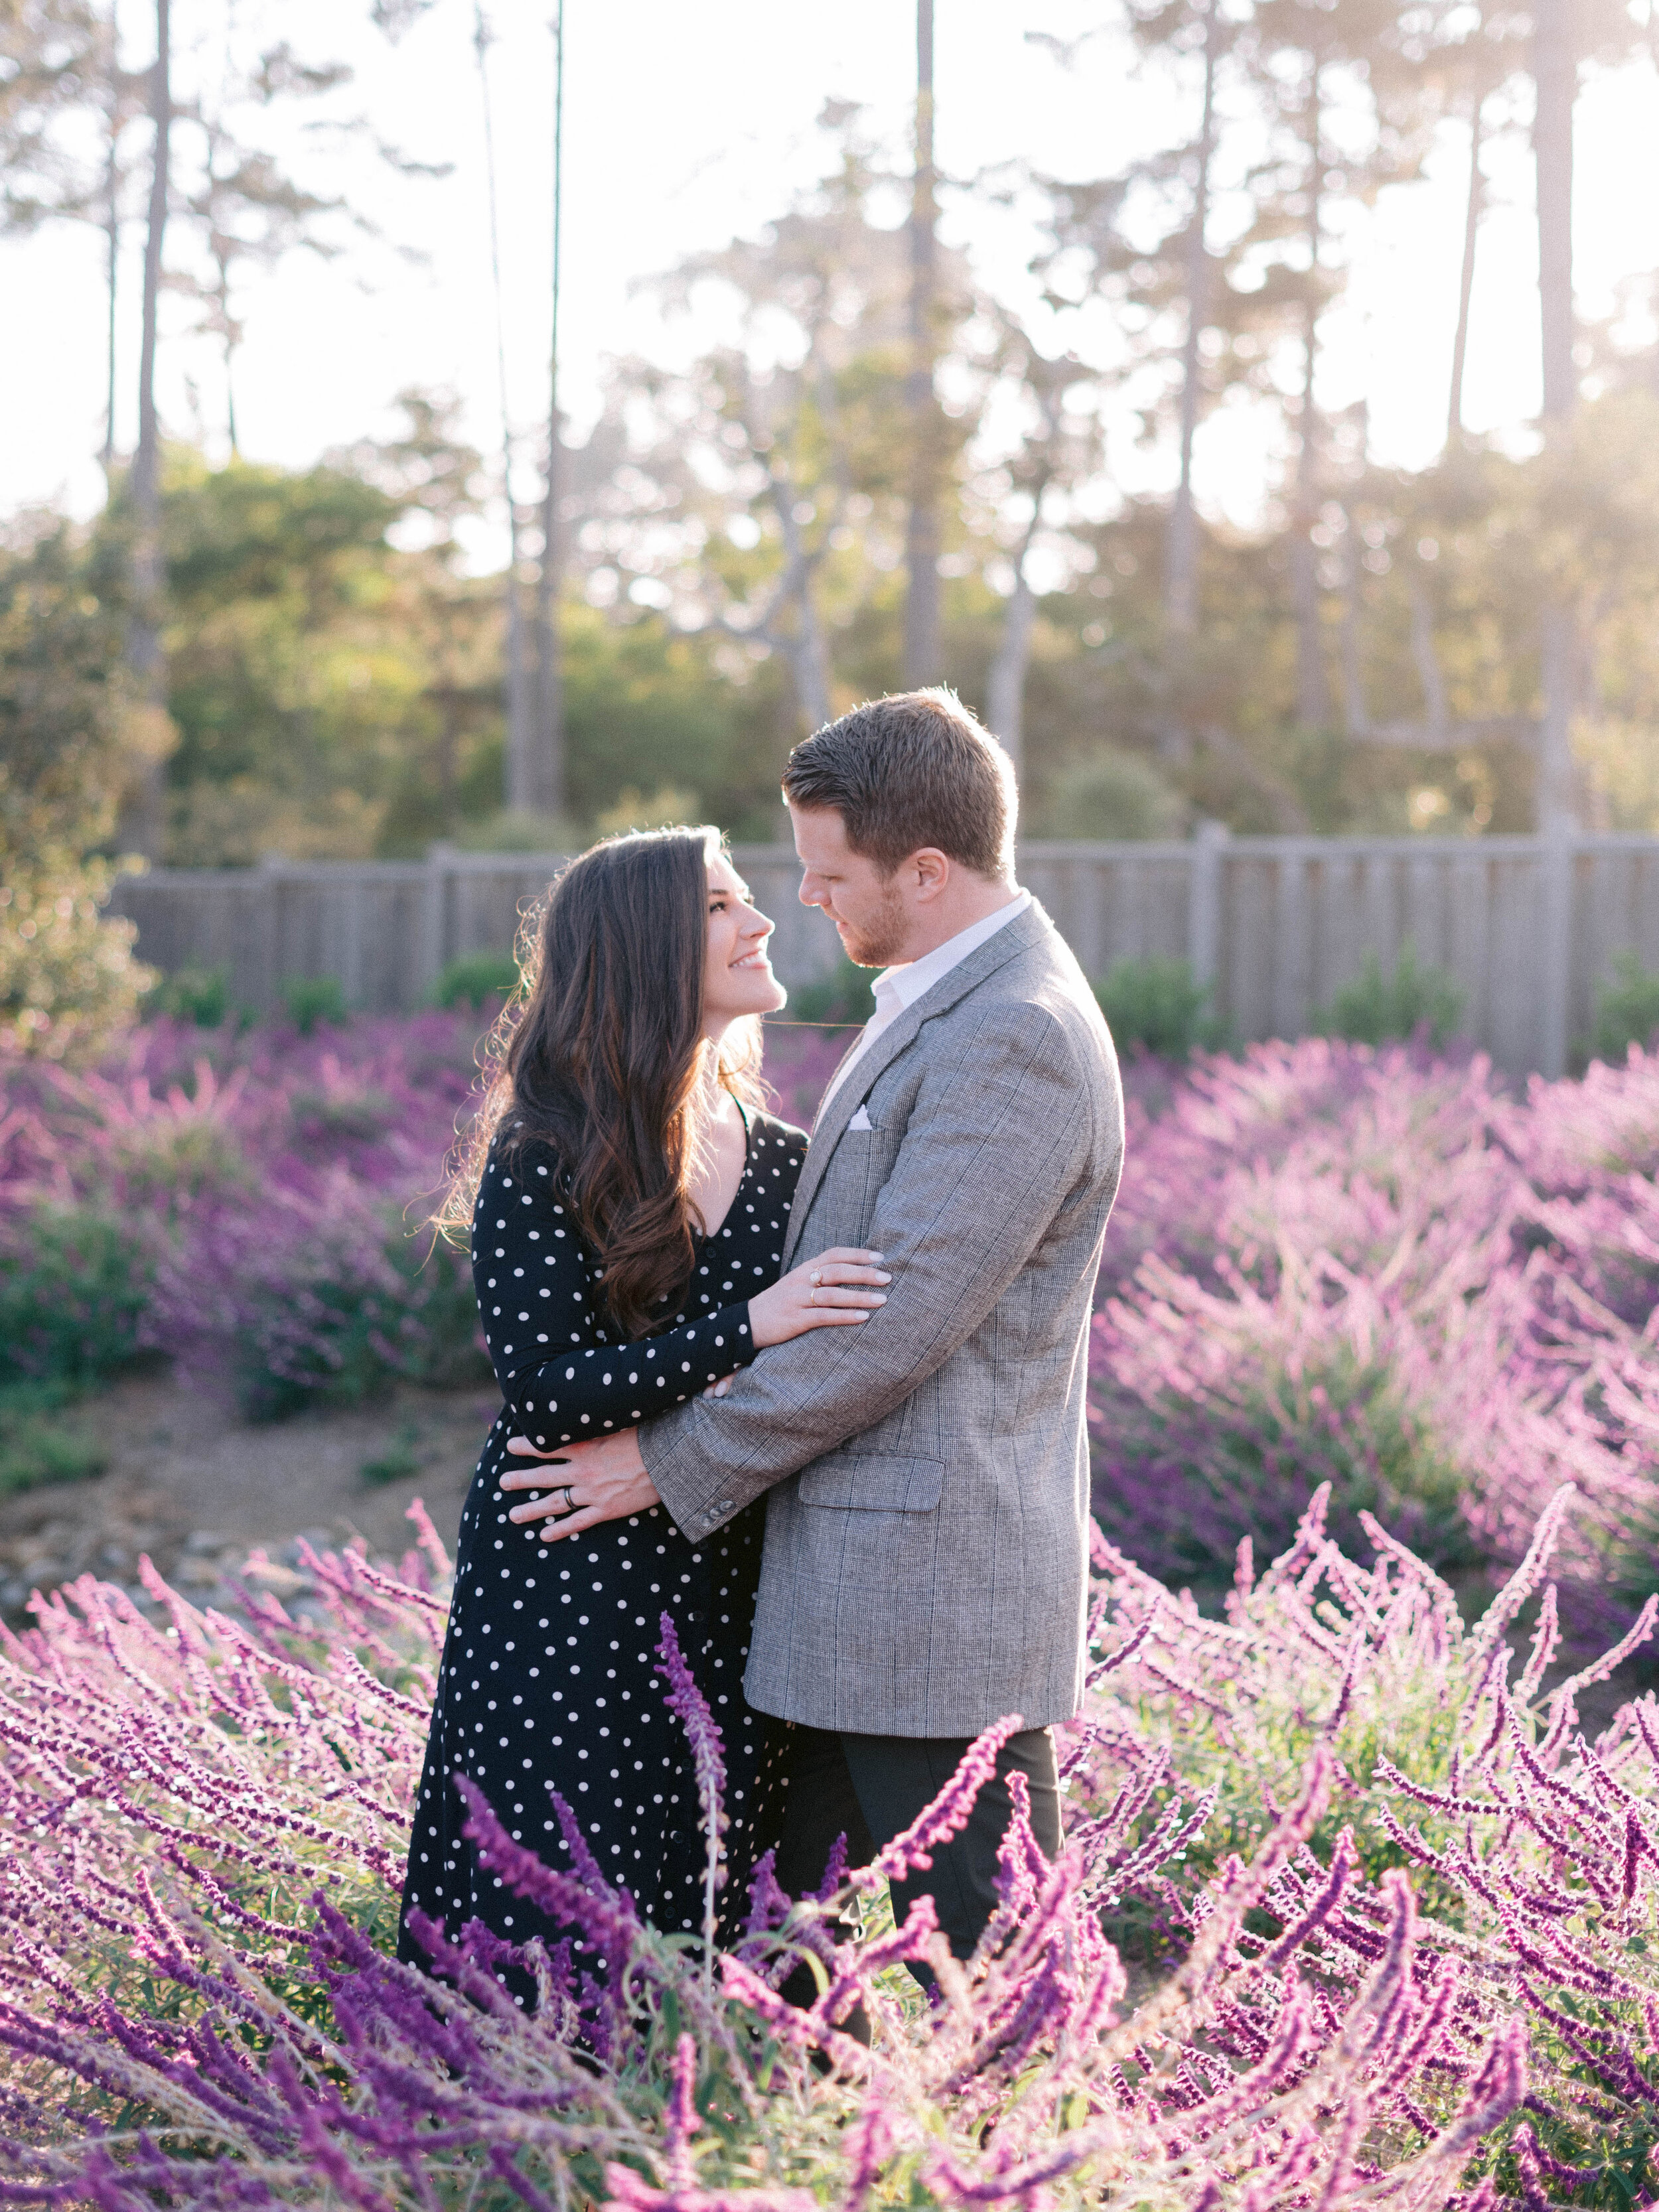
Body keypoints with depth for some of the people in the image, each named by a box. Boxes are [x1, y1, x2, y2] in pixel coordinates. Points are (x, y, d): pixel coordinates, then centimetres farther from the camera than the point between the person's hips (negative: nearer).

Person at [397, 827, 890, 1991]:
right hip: (568, 1599, -5)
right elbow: (542, 1388, -16)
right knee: (555, 1933, 0)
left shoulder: (781, 1160, 8)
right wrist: (746, 1328, -23)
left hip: (726, 1590, 5)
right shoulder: (540, 1163, -8)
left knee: (706, 1915, 9)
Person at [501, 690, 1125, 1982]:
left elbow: (893, 1326, -21)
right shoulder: (945, 1005, 15)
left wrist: (676, 1463, -11)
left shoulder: (1014, 1041, -19)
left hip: (937, 1598, -10)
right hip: (848, 1598, 10)